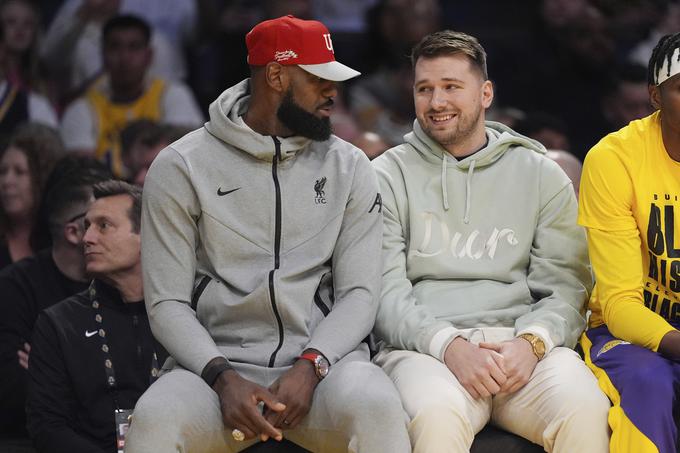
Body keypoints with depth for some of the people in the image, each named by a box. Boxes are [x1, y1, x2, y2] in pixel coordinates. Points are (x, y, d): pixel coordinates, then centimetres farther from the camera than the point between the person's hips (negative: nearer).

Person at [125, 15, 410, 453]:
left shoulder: (349, 167, 9)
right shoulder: (181, 167, 3)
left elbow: (359, 293, 4)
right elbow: (168, 302, 0)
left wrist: (310, 367, -15)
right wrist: (223, 378, -17)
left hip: (324, 357, 1)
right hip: (220, 362, -1)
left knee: (377, 410, -34)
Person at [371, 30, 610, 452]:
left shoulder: (541, 174, 16)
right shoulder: (389, 176, 11)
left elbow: (566, 287, 9)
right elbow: (385, 293, 1)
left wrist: (532, 341, -12)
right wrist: (447, 345, -16)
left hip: (520, 342, 2)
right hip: (424, 348, -1)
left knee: (584, 409, -32)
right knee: (438, 416, -37)